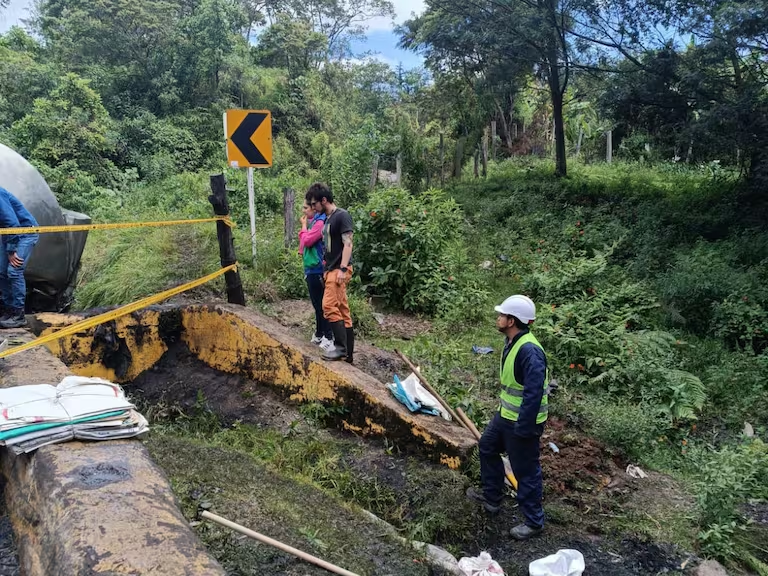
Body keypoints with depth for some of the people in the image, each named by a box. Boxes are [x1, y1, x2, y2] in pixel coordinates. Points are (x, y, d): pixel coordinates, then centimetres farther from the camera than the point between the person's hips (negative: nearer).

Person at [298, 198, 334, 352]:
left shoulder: (320, 222, -13)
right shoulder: (312, 222, 16)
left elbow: (307, 241, -18)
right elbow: (304, 243, 19)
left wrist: (304, 225, -6)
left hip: (317, 270, -10)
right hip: (312, 270, 10)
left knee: (321, 304, -7)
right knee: (317, 304, 16)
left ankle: (328, 338, -3)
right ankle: (319, 334, 26)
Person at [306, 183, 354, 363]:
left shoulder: (342, 215, -8)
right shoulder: (328, 218, 17)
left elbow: (347, 243, -15)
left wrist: (343, 269, -21)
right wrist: (327, 268, 16)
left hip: (339, 269, -9)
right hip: (331, 269, 9)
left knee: (330, 307, -15)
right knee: (342, 311, 8)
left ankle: (341, 348, -9)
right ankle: (348, 353, 11)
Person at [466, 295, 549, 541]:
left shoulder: (529, 350, -29)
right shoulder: (512, 342, 3)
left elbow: (534, 393, -29)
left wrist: (523, 428, -25)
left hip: (522, 421, -10)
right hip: (505, 414, 10)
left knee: (526, 471, 4)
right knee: (487, 447, 24)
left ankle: (534, 521, 22)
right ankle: (492, 497, 42)